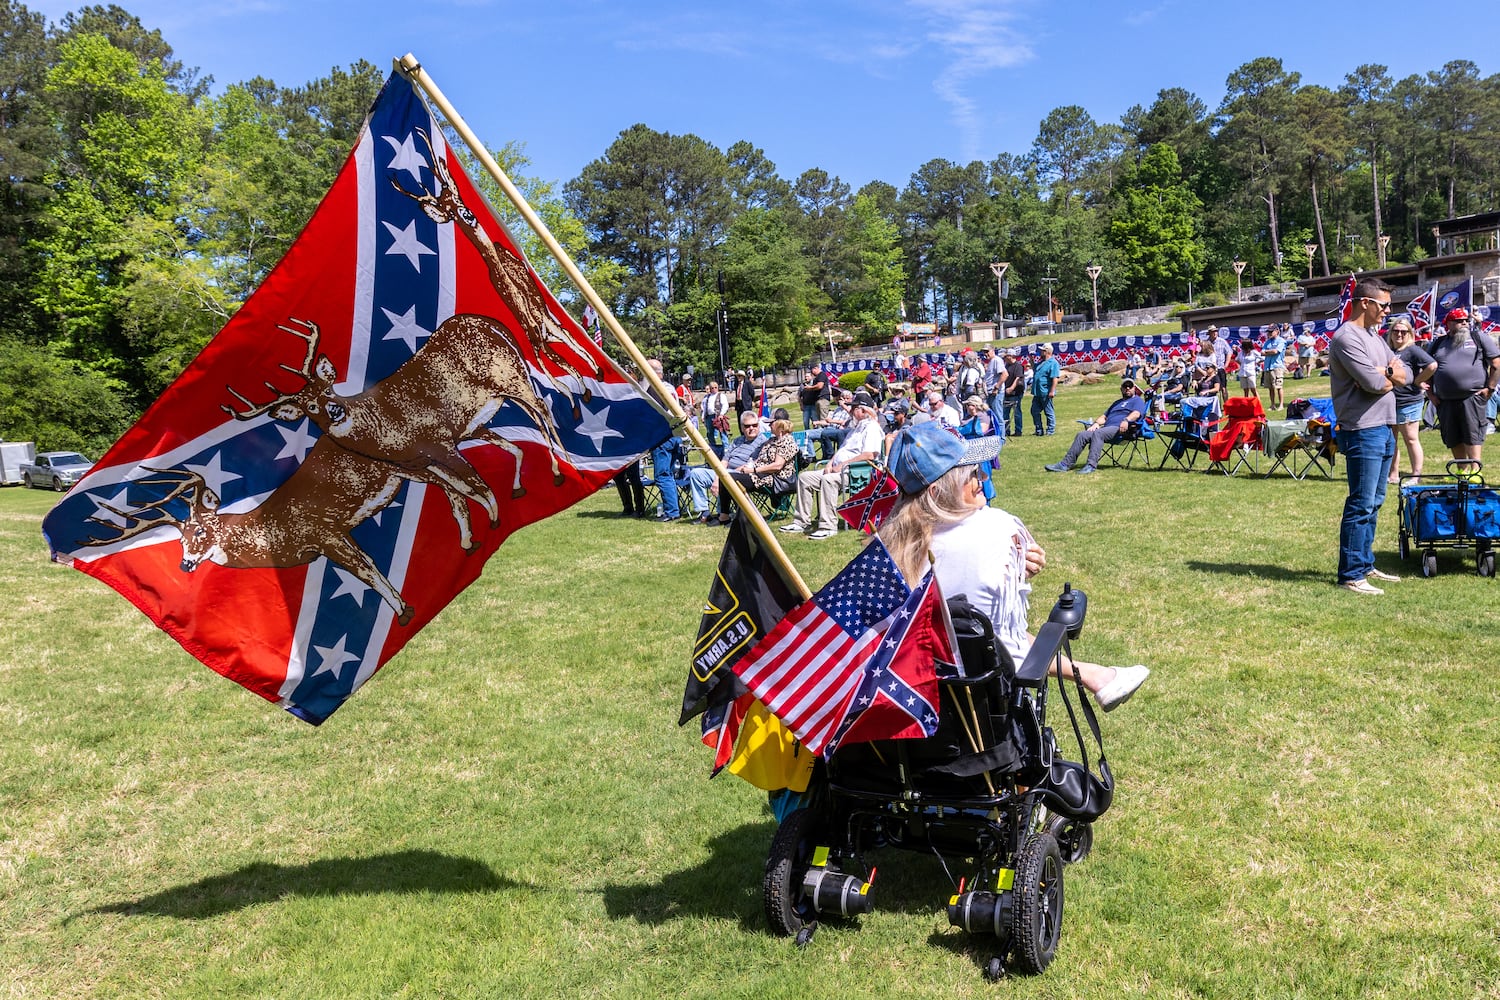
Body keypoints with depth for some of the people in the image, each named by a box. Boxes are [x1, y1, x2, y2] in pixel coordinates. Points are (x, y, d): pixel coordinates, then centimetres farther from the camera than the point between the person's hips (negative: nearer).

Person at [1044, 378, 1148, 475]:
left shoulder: (1137, 400, 13)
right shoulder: (1117, 402, 38)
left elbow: (1136, 414, -8)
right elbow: (1104, 416, 32)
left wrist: (1126, 420, -29)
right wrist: (1096, 423, 9)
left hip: (1120, 430, -8)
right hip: (1106, 427, 8)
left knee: (1098, 433, -35)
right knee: (1081, 435, -13)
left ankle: (1091, 465, -47)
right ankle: (1066, 464, -20)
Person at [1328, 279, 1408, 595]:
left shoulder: (1374, 336, 17)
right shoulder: (1346, 338, -13)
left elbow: (1405, 375, 13)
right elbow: (1373, 383, -22)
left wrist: (1386, 373, -8)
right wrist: (1391, 374, -1)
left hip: (1384, 429, 10)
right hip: (1363, 432, -10)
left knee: (1374, 503, 15)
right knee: (1361, 505, -7)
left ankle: (1365, 565, 24)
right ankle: (1351, 575, -2)